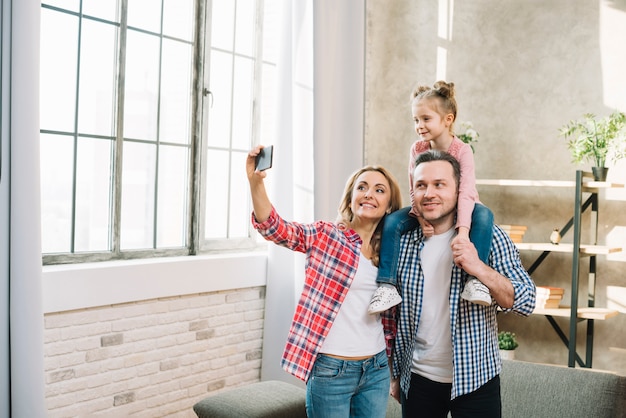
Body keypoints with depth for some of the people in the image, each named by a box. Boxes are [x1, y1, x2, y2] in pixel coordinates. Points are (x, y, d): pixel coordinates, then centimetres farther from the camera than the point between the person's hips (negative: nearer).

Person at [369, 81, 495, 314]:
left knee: (484, 215, -35)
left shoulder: (462, 150, -18)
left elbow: (466, 191, -29)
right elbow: (414, 190, -11)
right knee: (392, 222, -22)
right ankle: (387, 286, -20)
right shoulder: (417, 149, -8)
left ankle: (475, 279, -35)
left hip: (458, 208, -3)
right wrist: (422, 218, -30)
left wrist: (463, 230, -42)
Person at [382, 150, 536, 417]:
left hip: (475, 379, -2)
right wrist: (395, 375, 9)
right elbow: (392, 315, 6)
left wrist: (479, 269, -27)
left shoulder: (488, 237, -7)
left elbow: (526, 302, -12)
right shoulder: (402, 243, -1)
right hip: (417, 380, 2)